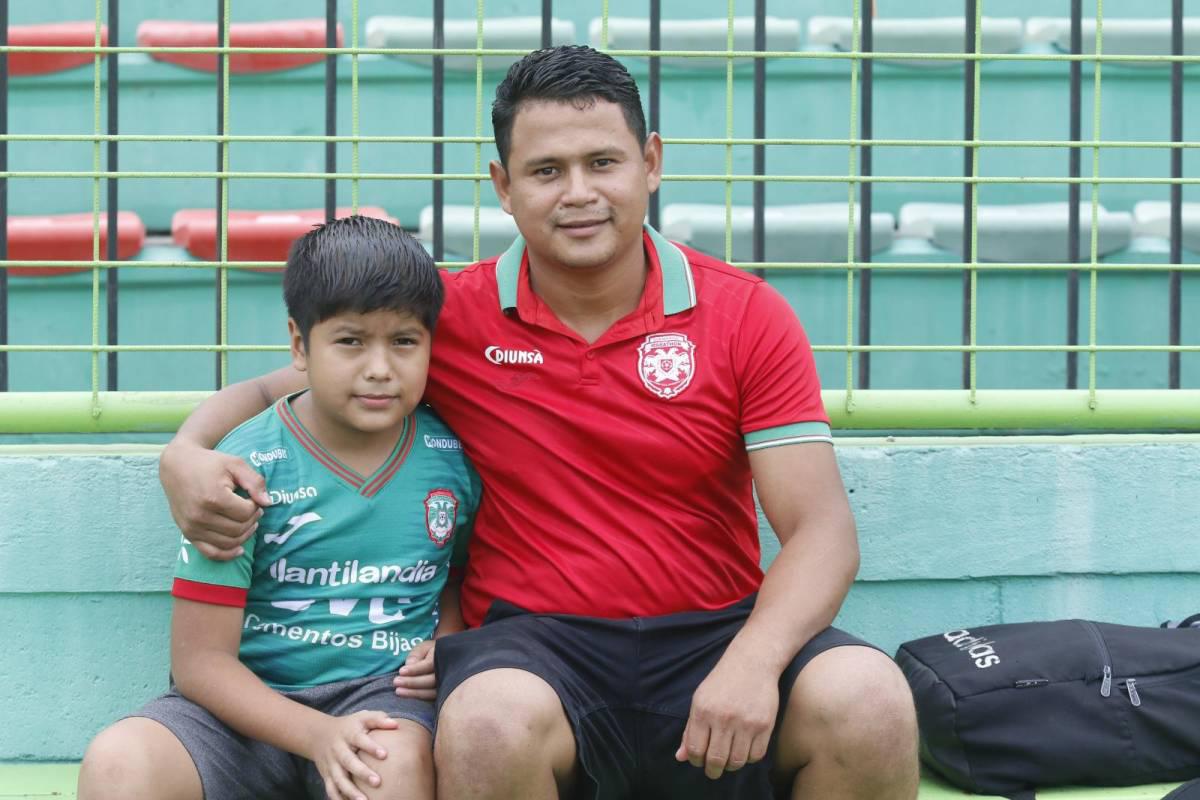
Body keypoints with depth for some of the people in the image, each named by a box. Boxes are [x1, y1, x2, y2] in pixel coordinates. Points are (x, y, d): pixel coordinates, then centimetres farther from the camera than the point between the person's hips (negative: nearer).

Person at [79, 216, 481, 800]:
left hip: (385, 689, 1)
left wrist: (449, 645, -1)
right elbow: (201, 657, -7)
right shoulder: (249, 467, -7)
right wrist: (318, 735, -21)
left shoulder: (451, 459, 1)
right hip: (254, 703, 0)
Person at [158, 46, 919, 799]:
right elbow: (282, 389, 15)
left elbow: (821, 529, -4)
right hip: (535, 641, 0)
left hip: (714, 634, 1)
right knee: (491, 723, -35)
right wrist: (186, 454, -8)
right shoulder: (453, 316, 2)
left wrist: (754, 660, -23)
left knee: (870, 701, -29)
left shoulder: (748, 314, 0)